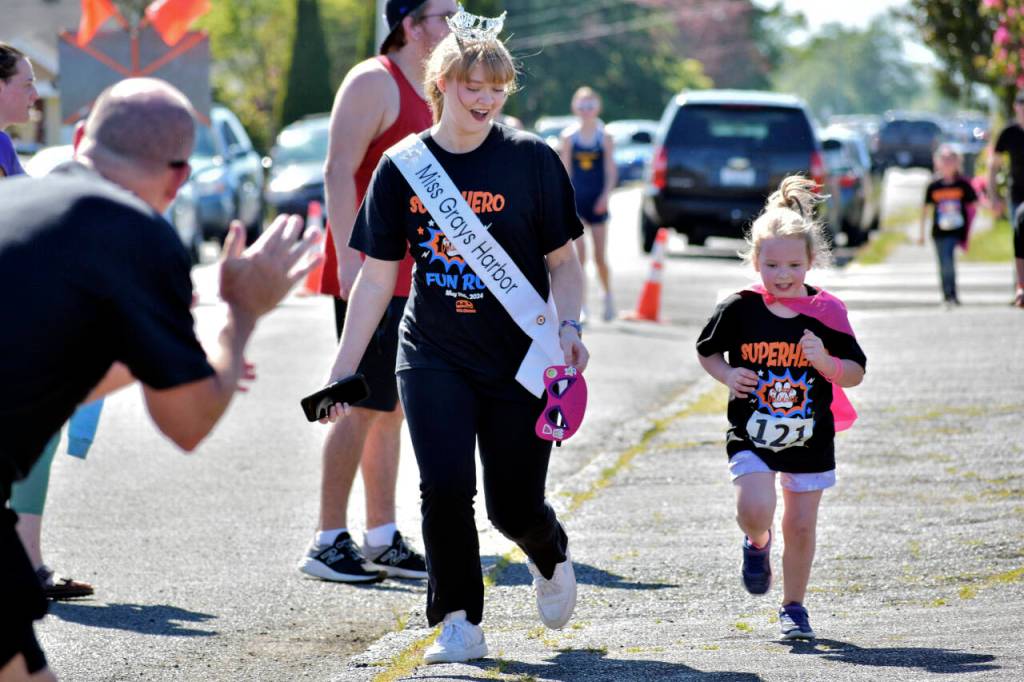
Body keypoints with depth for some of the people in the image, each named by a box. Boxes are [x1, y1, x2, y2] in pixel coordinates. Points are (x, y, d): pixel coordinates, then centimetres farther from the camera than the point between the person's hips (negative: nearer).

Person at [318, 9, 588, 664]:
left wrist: (569, 326, -16)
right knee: (445, 488, -14)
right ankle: (460, 623, 3)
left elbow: (564, 262, 2)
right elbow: (377, 277, 5)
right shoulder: (402, 167, 0)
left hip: (520, 362, -1)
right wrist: (344, 370, 4)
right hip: (433, 358, 1)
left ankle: (552, 555, 38)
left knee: (513, 506, 2)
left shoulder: (532, 159, -6)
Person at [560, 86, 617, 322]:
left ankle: (607, 295, 27)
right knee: (578, 251, -12)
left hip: (597, 202, 0)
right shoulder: (569, 137, 3)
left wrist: (605, 195, -14)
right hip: (575, 200, 0)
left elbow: (611, 172, 0)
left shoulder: (605, 138, 1)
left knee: (600, 256, 3)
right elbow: (565, 172, 6)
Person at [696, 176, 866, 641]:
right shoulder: (739, 310, -7)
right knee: (755, 510, -20)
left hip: (809, 439, 1)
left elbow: (855, 374, -1)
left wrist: (824, 361, -21)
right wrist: (727, 376, -11)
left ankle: (793, 606, 25)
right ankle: (757, 543, 17)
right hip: (751, 436, -1)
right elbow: (706, 351, 9)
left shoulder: (826, 313, -5)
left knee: (800, 527, 5)